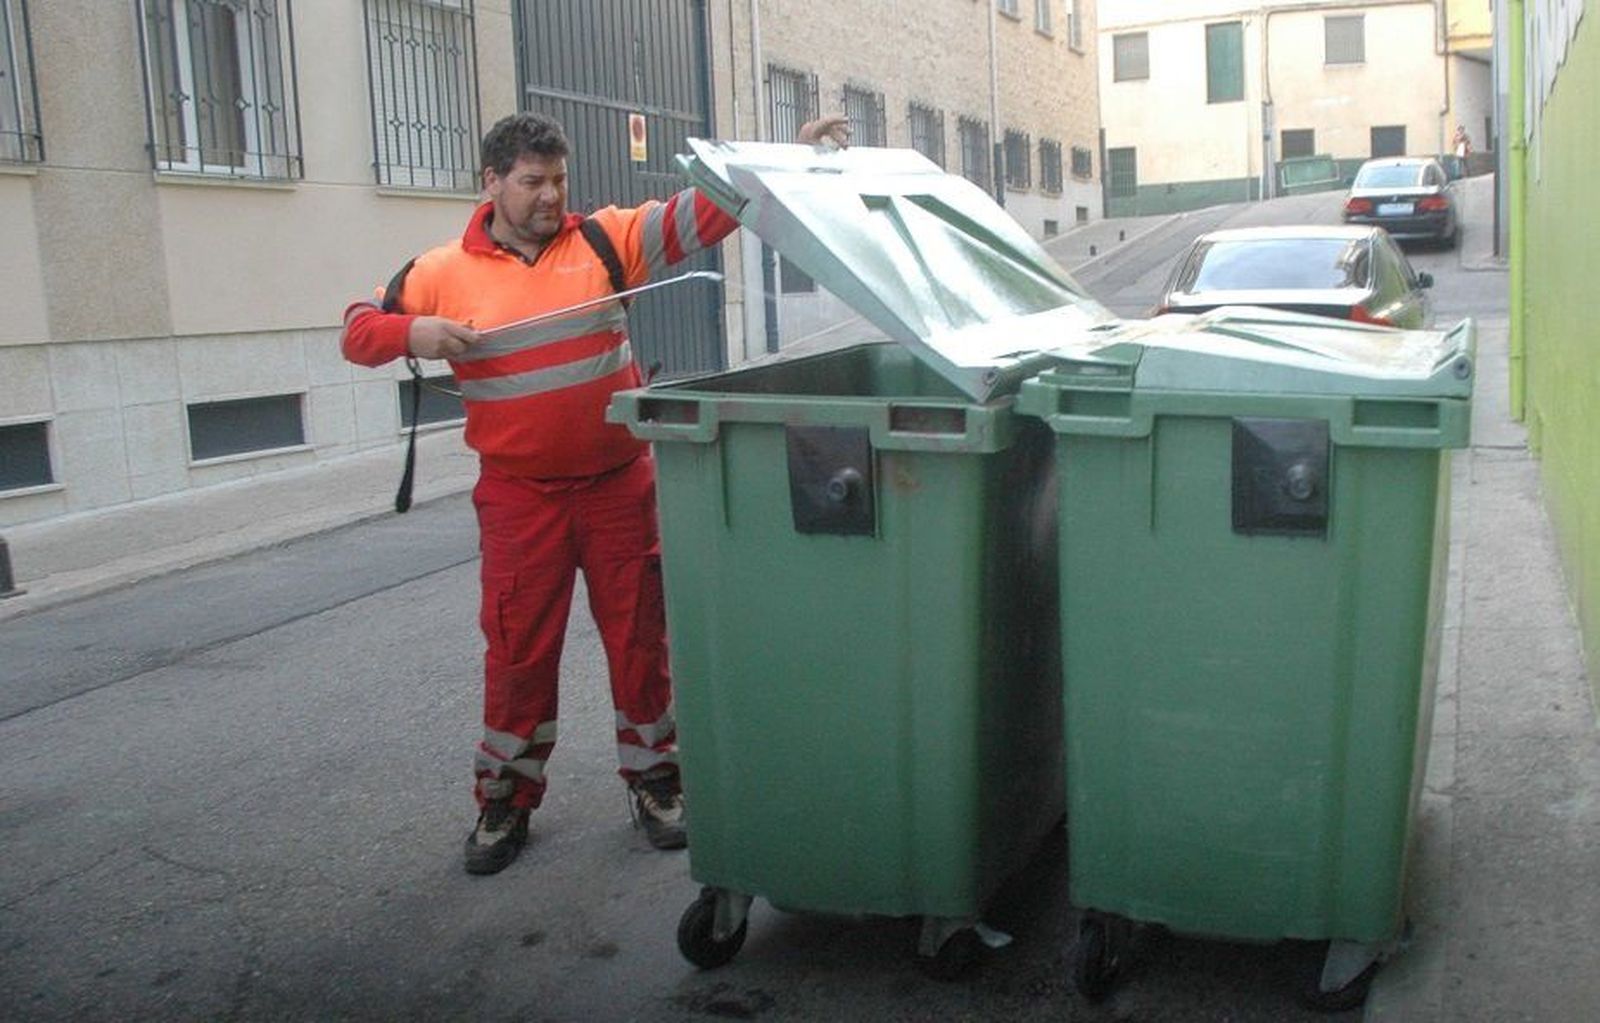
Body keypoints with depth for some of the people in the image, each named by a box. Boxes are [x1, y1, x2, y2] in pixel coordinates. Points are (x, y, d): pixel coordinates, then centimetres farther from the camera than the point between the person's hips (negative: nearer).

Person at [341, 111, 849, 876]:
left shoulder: (604, 239, 1)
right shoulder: (446, 272, 1)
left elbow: (701, 211, -6)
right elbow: (359, 330, 7)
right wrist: (414, 333, -15)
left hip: (619, 482, 1)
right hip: (520, 494, 0)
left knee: (639, 635, 9)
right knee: (517, 648, 6)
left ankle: (654, 782, 26)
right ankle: (505, 802, 23)